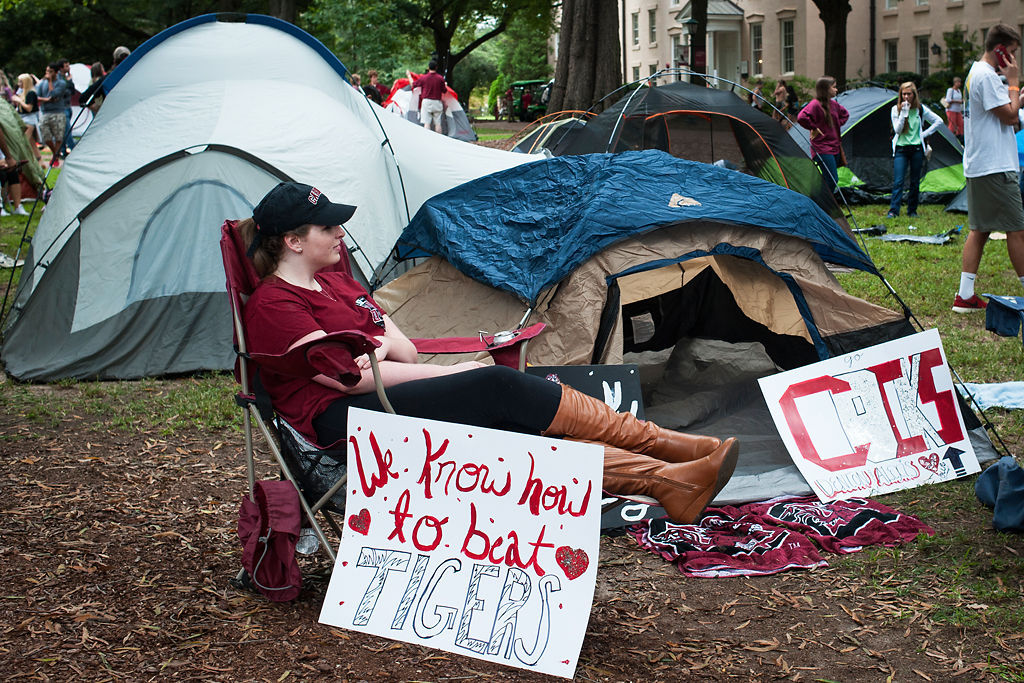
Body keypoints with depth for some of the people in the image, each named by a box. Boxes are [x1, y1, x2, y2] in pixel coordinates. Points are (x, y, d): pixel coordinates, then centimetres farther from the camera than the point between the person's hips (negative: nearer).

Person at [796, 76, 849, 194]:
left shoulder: (833, 104, 11)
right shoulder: (815, 104, -14)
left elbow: (845, 114, 30)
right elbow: (801, 118, -29)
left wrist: (838, 125, 15)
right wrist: (814, 128, -17)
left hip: (834, 147, 8)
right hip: (822, 149, -8)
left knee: (828, 179, 10)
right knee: (832, 178, -14)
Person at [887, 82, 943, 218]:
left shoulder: (921, 109, 2)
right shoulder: (896, 109, -1)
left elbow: (939, 121, 9)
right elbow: (897, 129, -12)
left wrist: (925, 134, 1)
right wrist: (904, 112, -20)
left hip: (917, 149, 1)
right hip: (901, 149, -1)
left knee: (915, 182, 6)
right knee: (898, 181, -10)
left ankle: (912, 210, 15)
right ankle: (893, 210, -9)